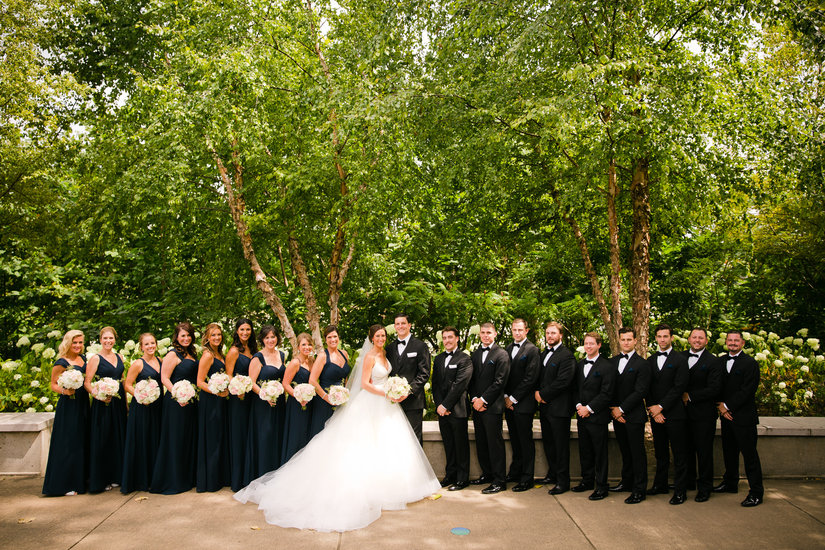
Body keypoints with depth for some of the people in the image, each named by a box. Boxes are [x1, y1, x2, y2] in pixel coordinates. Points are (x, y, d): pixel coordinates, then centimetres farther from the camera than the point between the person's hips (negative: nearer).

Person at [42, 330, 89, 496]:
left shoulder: (83, 358, 11)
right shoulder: (61, 363, -9)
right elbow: (53, 384, -7)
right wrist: (64, 391, -25)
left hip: (83, 404, 7)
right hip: (68, 406, -7)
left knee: (82, 442, 10)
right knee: (68, 444, -4)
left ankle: (80, 480, 20)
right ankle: (65, 484, 4)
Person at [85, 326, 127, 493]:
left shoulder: (119, 357, 11)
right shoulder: (95, 359, -5)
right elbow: (87, 383, -10)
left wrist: (126, 402, 13)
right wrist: (99, 395, -26)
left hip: (119, 403, 6)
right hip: (103, 404, -6)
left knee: (118, 439, 11)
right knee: (102, 441, -1)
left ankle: (115, 476, 22)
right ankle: (101, 480, 10)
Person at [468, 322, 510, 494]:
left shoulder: (501, 355, -4)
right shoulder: (475, 354, 16)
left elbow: (499, 381, -11)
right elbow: (471, 379, 13)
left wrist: (483, 400, -13)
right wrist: (474, 399, -2)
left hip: (492, 406, -6)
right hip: (477, 405, 6)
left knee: (495, 443, -4)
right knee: (481, 443, 11)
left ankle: (499, 481, 2)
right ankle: (487, 474, 24)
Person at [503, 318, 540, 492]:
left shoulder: (532, 350, -8)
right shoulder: (508, 349, 13)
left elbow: (530, 378, -13)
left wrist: (513, 398, -12)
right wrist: (506, 396, 1)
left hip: (523, 403, -6)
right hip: (509, 401, 6)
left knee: (526, 441, 1)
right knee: (515, 440, 14)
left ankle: (527, 479, 8)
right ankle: (515, 473, 24)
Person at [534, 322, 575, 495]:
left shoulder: (566, 355, -12)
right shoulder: (544, 353, 15)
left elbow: (563, 381, -20)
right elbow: (539, 376, 19)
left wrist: (543, 394, -14)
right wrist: (537, 392, 0)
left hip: (559, 408, -8)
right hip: (545, 406, 8)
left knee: (561, 445, -1)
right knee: (548, 443, 17)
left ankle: (563, 481, 7)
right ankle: (552, 474, 30)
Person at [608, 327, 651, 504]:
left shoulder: (642, 363, -7)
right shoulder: (612, 362, 10)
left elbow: (640, 391, -13)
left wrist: (621, 409, -13)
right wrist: (613, 408, -3)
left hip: (634, 416, -5)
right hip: (617, 415, 5)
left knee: (637, 452, 0)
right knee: (625, 451, 15)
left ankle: (639, 489, 7)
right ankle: (627, 482, 26)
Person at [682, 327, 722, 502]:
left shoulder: (712, 361, -5)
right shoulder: (681, 357, 8)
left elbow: (714, 389, -12)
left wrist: (690, 396, -13)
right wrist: (680, 398, -4)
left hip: (703, 413, -4)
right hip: (683, 410, 4)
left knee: (704, 450, 3)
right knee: (687, 448, 12)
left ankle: (704, 487, 14)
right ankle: (688, 480, 29)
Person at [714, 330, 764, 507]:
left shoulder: (750, 363, -8)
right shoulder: (721, 361, 11)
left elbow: (747, 390, -15)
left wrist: (727, 406, -14)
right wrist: (720, 406, -3)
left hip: (743, 416, -6)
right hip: (726, 415, 6)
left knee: (749, 454, -2)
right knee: (729, 451, 16)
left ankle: (756, 492, 5)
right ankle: (730, 483, 30)